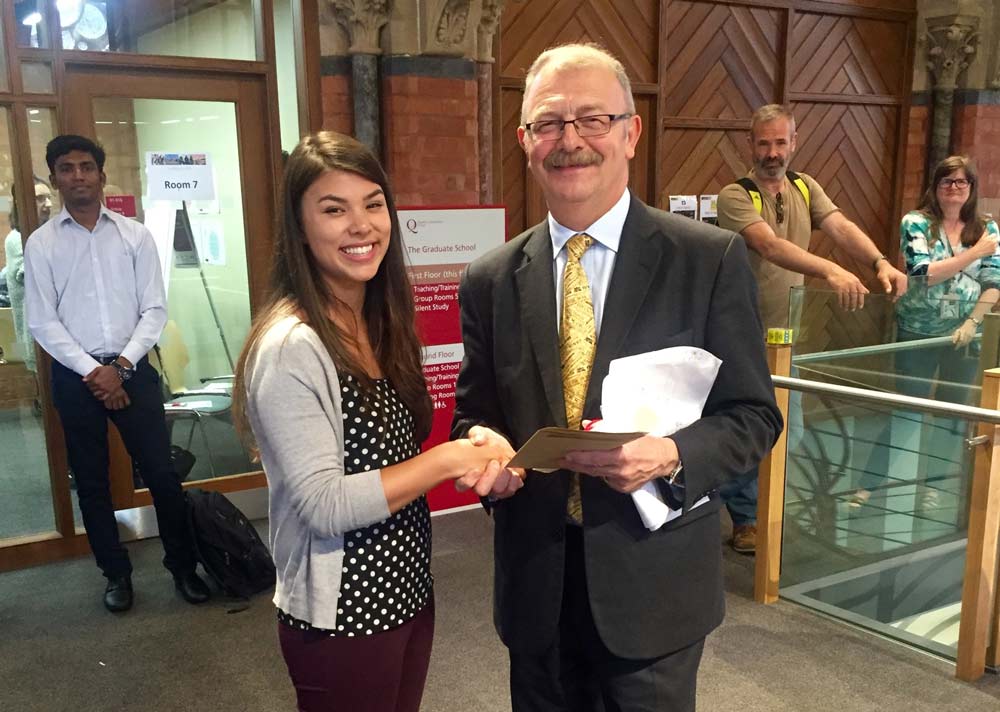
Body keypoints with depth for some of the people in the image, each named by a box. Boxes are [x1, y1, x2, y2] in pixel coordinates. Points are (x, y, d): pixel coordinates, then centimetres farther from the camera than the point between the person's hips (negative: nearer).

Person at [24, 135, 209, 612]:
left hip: (132, 370, 0)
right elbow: (41, 322, -3)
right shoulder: (40, 244, 1)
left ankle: (183, 565, 18)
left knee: (161, 472, 2)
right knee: (91, 481, 10)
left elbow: (154, 309, -1)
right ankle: (116, 573, 25)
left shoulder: (135, 235, 2)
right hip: (74, 376, 0)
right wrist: (92, 370, -12)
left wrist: (122, 364, -11)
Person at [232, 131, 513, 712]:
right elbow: (325, 506, -25)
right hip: (342, 616, -7)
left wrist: (473, 454, -3)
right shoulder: (290, 347, -22)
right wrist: (449, 459, -23)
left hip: (408, 587, 8)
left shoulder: (381, 323, 4)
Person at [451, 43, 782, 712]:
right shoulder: (490, 280, 0)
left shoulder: (712, 259, -8)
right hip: (537, 585, 2)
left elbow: (754, 415, -5)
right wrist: (482, 442, -15)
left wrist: (671, 455, -23)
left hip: (654, 584, -2)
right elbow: (475, 410, 8)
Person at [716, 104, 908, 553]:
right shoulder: (735, 196, -16)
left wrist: (880, 262, -30)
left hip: (786, 333, 6)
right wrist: (831, 271, -46)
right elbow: (770, 246, -32)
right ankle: (745, 519, 21)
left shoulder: (806, 188, 4)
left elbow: (841, 228, -11)